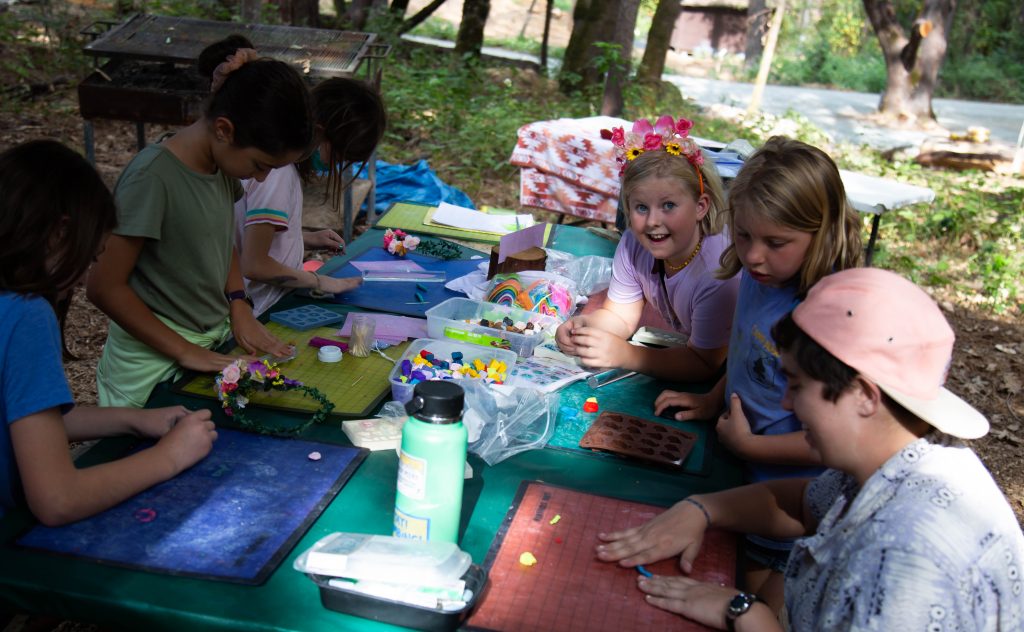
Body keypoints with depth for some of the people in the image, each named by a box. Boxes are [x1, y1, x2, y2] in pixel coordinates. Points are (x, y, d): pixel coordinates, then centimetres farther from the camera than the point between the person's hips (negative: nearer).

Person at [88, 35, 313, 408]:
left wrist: (239, 308, 1)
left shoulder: (222, 162, -1)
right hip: (155, 370, -6)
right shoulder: (153, 178, -23)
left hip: (214, 346, 7)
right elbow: (104, 287, -19)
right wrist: (185, 352, -18)